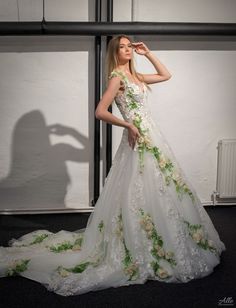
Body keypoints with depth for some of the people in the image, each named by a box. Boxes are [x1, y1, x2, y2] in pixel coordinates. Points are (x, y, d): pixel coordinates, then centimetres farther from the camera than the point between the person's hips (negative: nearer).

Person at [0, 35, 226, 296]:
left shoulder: (134, 76, 15)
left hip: (151, 137, 9)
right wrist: (128, 125, -14)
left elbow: (166, 75, 27)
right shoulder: (117, 76, -8)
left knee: (157, 192, 14)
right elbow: (100, 111, -17)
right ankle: (137, 251, 9)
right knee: (140, 194, -4)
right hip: (138, 139, -9)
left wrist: (147, 53, 18)